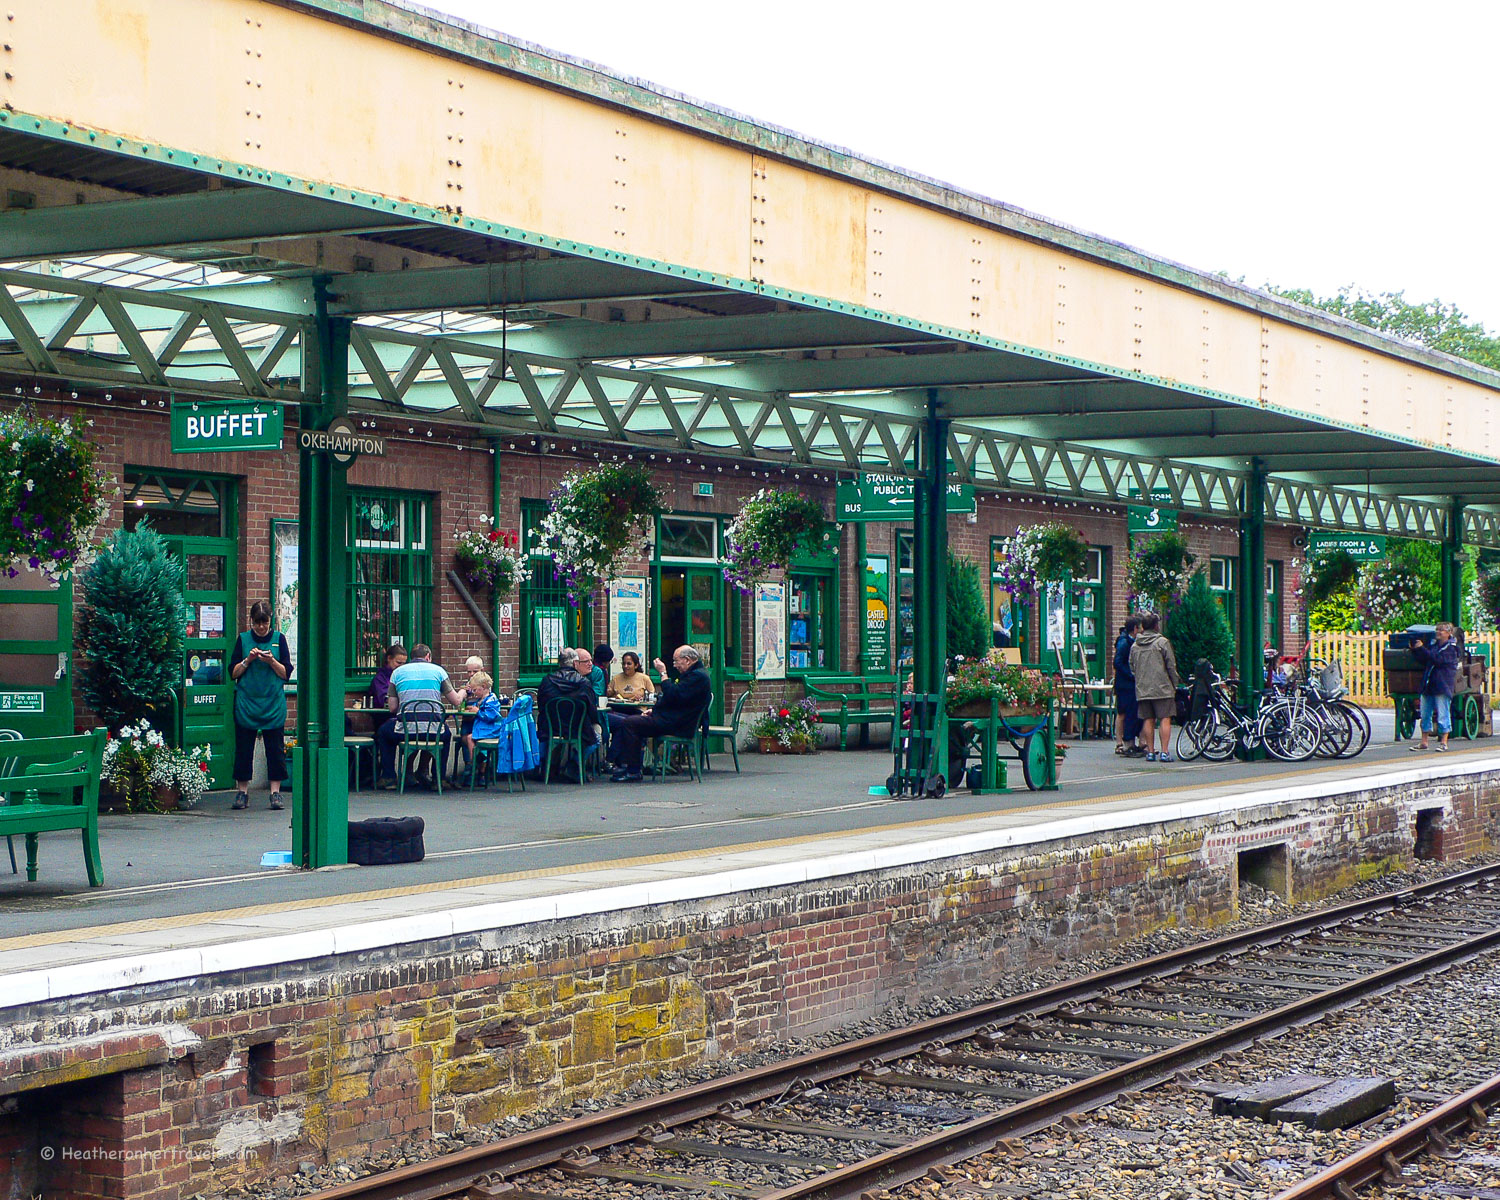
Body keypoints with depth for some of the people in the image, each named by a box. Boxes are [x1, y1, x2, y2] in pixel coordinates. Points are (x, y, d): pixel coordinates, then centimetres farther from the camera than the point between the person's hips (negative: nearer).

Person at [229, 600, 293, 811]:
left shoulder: (278, 639, 6)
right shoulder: (243, 639, 6)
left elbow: (287, 673, 4)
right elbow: (233, 673, 5)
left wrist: (272, 661, -13)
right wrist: (248, 660, -10)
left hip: (273, 703, 0)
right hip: (246, 702, 0)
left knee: (275, 747, -3)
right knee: (243, 747, 1)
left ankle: (275, 791, 1)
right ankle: (242, 791, 9)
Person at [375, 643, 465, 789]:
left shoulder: (397, 672, 10)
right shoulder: (438, 670, 9)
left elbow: (392, 707, 9)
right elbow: (457, 702, 11)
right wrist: (462, 693, 35)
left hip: (405, 730, 0)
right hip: (433, 730, 0)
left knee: (383, 732, 32)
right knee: (446, 733, 37)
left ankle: (388, 777, 24)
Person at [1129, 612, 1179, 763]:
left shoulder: (1135, 646, 10)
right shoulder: (1162, 642, -5)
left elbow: (1131, 668, 14)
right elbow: (1171, 666, -5)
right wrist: (1175, 685, 5)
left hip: (1142, 690, 5)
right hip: (1162, 688, -5)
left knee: (1148, 720, 7)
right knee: (1165, 719, -3)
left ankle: (1150, 751, 6)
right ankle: (1164, 752, -9)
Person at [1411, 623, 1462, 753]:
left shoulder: (1451, 648, -5)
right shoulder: (1433, 645, 17)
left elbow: (1438, 659, -18)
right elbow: (1422, 660, 17)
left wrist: (1421, 648, -17)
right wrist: (1414, 649, 3)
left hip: (1443, 686, -7)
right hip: (1428, 685, 7)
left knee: (1443, 715, -4)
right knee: (1425, 714, 8)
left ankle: (1444, 742, 3)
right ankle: (1424, 742, 14)